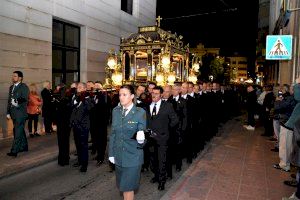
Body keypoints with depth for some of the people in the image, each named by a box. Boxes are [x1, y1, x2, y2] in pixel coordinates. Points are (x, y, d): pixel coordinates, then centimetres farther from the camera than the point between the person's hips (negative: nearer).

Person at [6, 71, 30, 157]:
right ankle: (24, 146, 27)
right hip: (13, 113, 7)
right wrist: (8, 112, 13)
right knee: (20, 131, 15)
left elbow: (25, 99, -13)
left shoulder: (24, 87, -5)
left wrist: (16, 101, -27)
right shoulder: (11, 87, 16)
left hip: (20, 113, -7)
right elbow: (9, 100, 17)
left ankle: (14, 151, -7)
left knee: (18, 132, -8)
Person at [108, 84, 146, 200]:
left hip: (133, 156, -4)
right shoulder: (116, 111, 2)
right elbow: (113, 133, 7)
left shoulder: (140, 112, -10)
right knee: (123, 186, 18)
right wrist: (111, 153, 6)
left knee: (128, 187, 4)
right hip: (119, 156, 4)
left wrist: (141, 139, -32)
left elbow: (142, 132, -8)